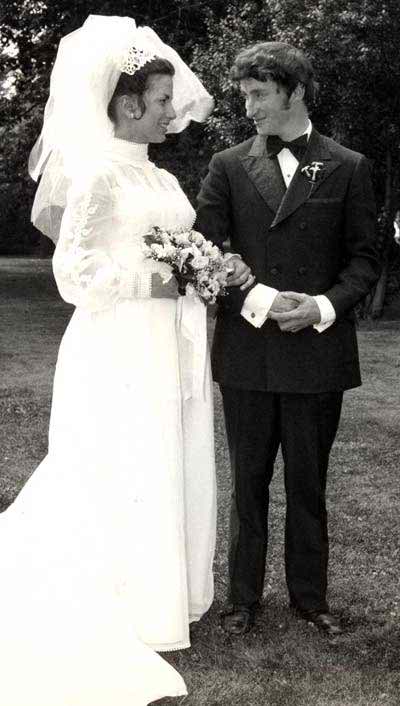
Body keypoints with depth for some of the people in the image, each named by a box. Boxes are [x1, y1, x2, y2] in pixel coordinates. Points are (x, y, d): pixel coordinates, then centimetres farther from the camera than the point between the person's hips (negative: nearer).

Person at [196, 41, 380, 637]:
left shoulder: (348, 168, 4)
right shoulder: (229, 165, 6)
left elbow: (364, 258, 3)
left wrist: (325, 306, -14)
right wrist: (259, 297, -15)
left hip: (318, 352, -1)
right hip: (246, 352, 1)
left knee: (308, 483, 10)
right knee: (248, 481, 11)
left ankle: (310, 596, 25)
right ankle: (244, 596, 24)